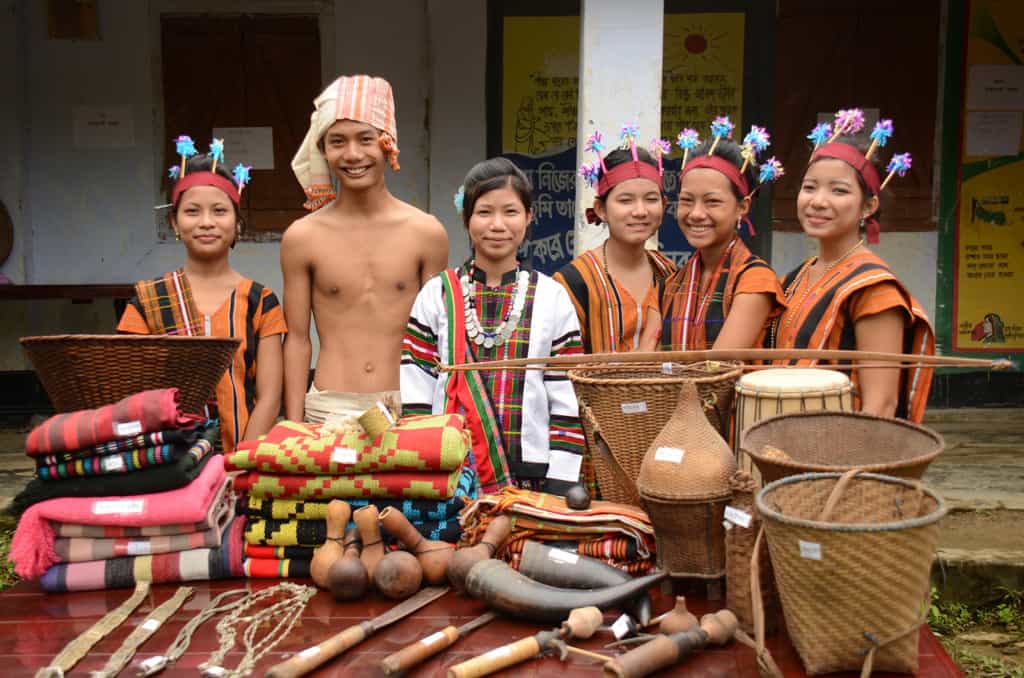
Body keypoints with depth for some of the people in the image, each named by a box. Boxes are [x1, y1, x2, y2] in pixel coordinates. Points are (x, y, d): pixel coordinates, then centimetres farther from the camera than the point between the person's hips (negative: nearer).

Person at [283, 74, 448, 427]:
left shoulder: (426, 232, 0)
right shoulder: (301, 237, 0)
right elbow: (298, 339, 4)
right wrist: (294, 430, 2)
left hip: (407, 407, 0)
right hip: (328, 410, 0)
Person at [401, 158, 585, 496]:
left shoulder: (552, 298, 3)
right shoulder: (436, 295, 3)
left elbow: (566, 400, 3)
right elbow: (415, 395, 2)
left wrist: (561, 482, -3)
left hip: (530, 473, 0)